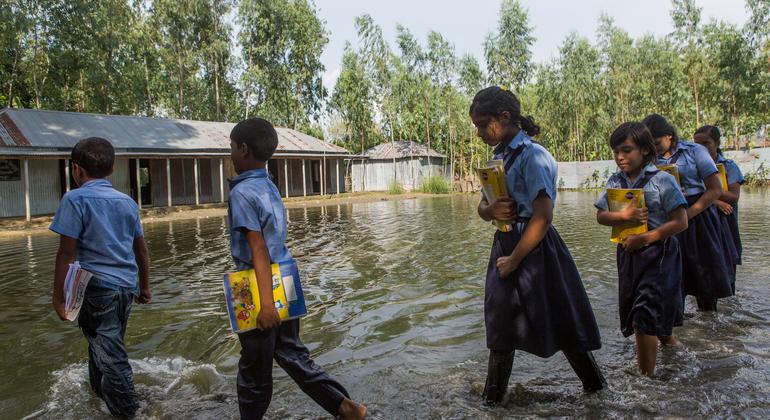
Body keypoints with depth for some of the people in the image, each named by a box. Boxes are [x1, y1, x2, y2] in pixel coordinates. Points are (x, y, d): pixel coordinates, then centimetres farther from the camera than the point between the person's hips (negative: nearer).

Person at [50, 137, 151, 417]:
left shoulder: (75, 199, -8)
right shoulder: (127, 201, 10)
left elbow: (67, 253, -13)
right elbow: (141, 250, 14)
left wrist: (58, 297, -7)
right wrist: (144, 287, 23)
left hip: (97, 288, -7)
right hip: (127, 286, 7)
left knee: (110, 354, 1)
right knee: (108, 346, 25)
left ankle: (126, 411, 7)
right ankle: (100, 391, 44)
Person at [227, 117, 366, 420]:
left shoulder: (241, 192, -14)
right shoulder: (270, 187, 10)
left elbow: (258, 249, -22)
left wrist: (265, 302, -26)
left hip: (263, 290, -8)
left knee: (254, 369, 9)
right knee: (291, 353, 17)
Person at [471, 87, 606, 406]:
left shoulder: (533, 156, -16)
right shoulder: (499, 157, 9)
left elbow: (543, 217, -21)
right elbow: (482, 207, 15)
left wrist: (514, 260, -16)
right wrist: (491, 211, -9)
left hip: (534, 248, -9)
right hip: (506, 244, 9)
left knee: (559, 321, 6)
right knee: (501, 324, 16)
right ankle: (493, 397, 32)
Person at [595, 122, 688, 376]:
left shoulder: (662, 181, -11)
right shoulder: (615, 182, 3)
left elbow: (680, 222, -14)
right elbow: (601, 216, 0)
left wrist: (644, 239, -20)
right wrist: (625, 216, -19)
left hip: (658, 254, -6)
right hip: (627, 254, 6)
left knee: (644, 319, -6)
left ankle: (646, 377, 8)